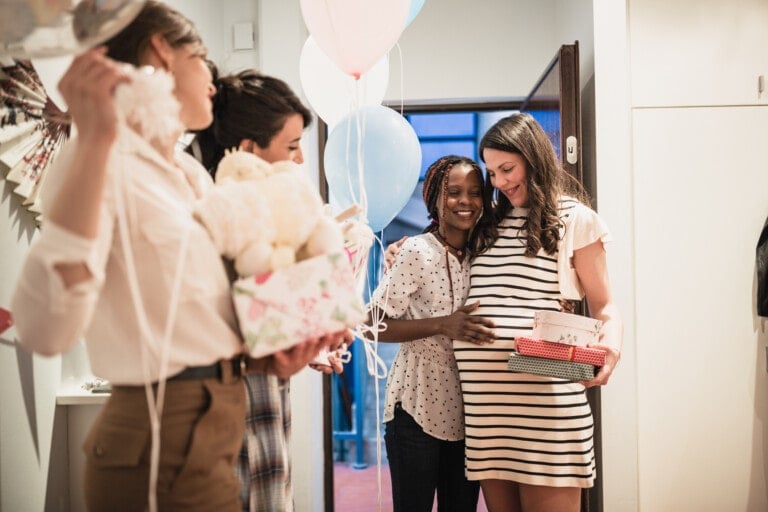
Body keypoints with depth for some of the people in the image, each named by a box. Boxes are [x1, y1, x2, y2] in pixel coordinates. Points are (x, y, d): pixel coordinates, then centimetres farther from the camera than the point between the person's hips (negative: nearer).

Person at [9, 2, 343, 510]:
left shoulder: (196, 175, 11)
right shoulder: (105, 162, -15)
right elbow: (46, 329, -31)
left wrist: (265, 353, 2)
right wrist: (95, 140, -32)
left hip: (216, 423, 8)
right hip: (167, 440, -8)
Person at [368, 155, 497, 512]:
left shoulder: (483, 254, 7)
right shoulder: (417, 251, -11)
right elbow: (373, 325, -14)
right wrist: (442, 325, -24)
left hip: (467, 411, 6)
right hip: (418, 407, -5)